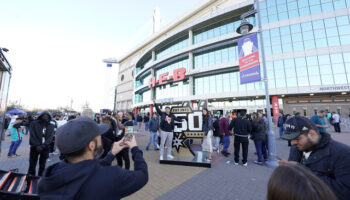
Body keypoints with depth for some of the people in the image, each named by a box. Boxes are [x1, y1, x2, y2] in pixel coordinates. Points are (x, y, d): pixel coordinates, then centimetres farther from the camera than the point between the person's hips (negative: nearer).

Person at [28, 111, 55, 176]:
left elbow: (50, 137, -5)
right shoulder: (34, 124, -2)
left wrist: (43, 146, -16)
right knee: (32, 165, 4)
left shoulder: (51, 126, 1)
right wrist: (37, 145, -15)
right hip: (35, 147, -1)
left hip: (45, 148, 1)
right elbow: (32, 136, -6)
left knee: (42, 166, 9)